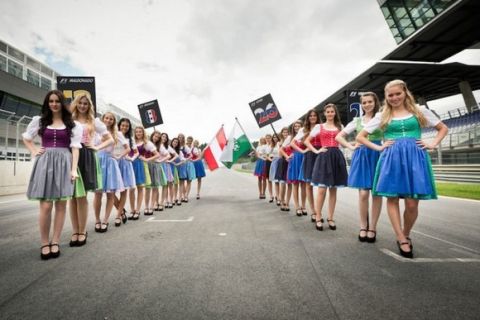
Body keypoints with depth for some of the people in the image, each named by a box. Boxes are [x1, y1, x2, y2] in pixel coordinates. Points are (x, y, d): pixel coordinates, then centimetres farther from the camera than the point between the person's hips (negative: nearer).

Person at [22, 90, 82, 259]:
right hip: (45, 162, 1)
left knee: (61, 205, 1)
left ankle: (55, 242, 10)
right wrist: (34, 152, 9)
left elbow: (75, 148, 1)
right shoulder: (39, 120, 12)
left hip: (64, 163, 0)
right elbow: (26, 138, 26)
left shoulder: (72, 124, 6)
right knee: (46, 206, -6)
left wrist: (74, 169, -8)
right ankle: (44, 243, 6)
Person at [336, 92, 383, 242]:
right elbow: (339, 136, 12)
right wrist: (351, 146, 2)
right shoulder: (357, 121, 10)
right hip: (361, 156, 1)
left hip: (377, 156, -1)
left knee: (376, 193, 2)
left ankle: (372, 228, 13)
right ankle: (363, 227, 11)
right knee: (363, 193, -2)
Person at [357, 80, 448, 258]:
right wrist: (378, 147, 1)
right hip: (392, 158, 0)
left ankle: (405, 236, 20)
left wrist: (433, 144, 5)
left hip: (415, 158, 0)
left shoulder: (420, 111, 12)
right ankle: (402, 240, 5)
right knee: (392, 199, -4)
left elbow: (443, 128, 21)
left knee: (412, 204, -4)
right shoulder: (382, 116, 10)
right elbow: (360, 137, 11)